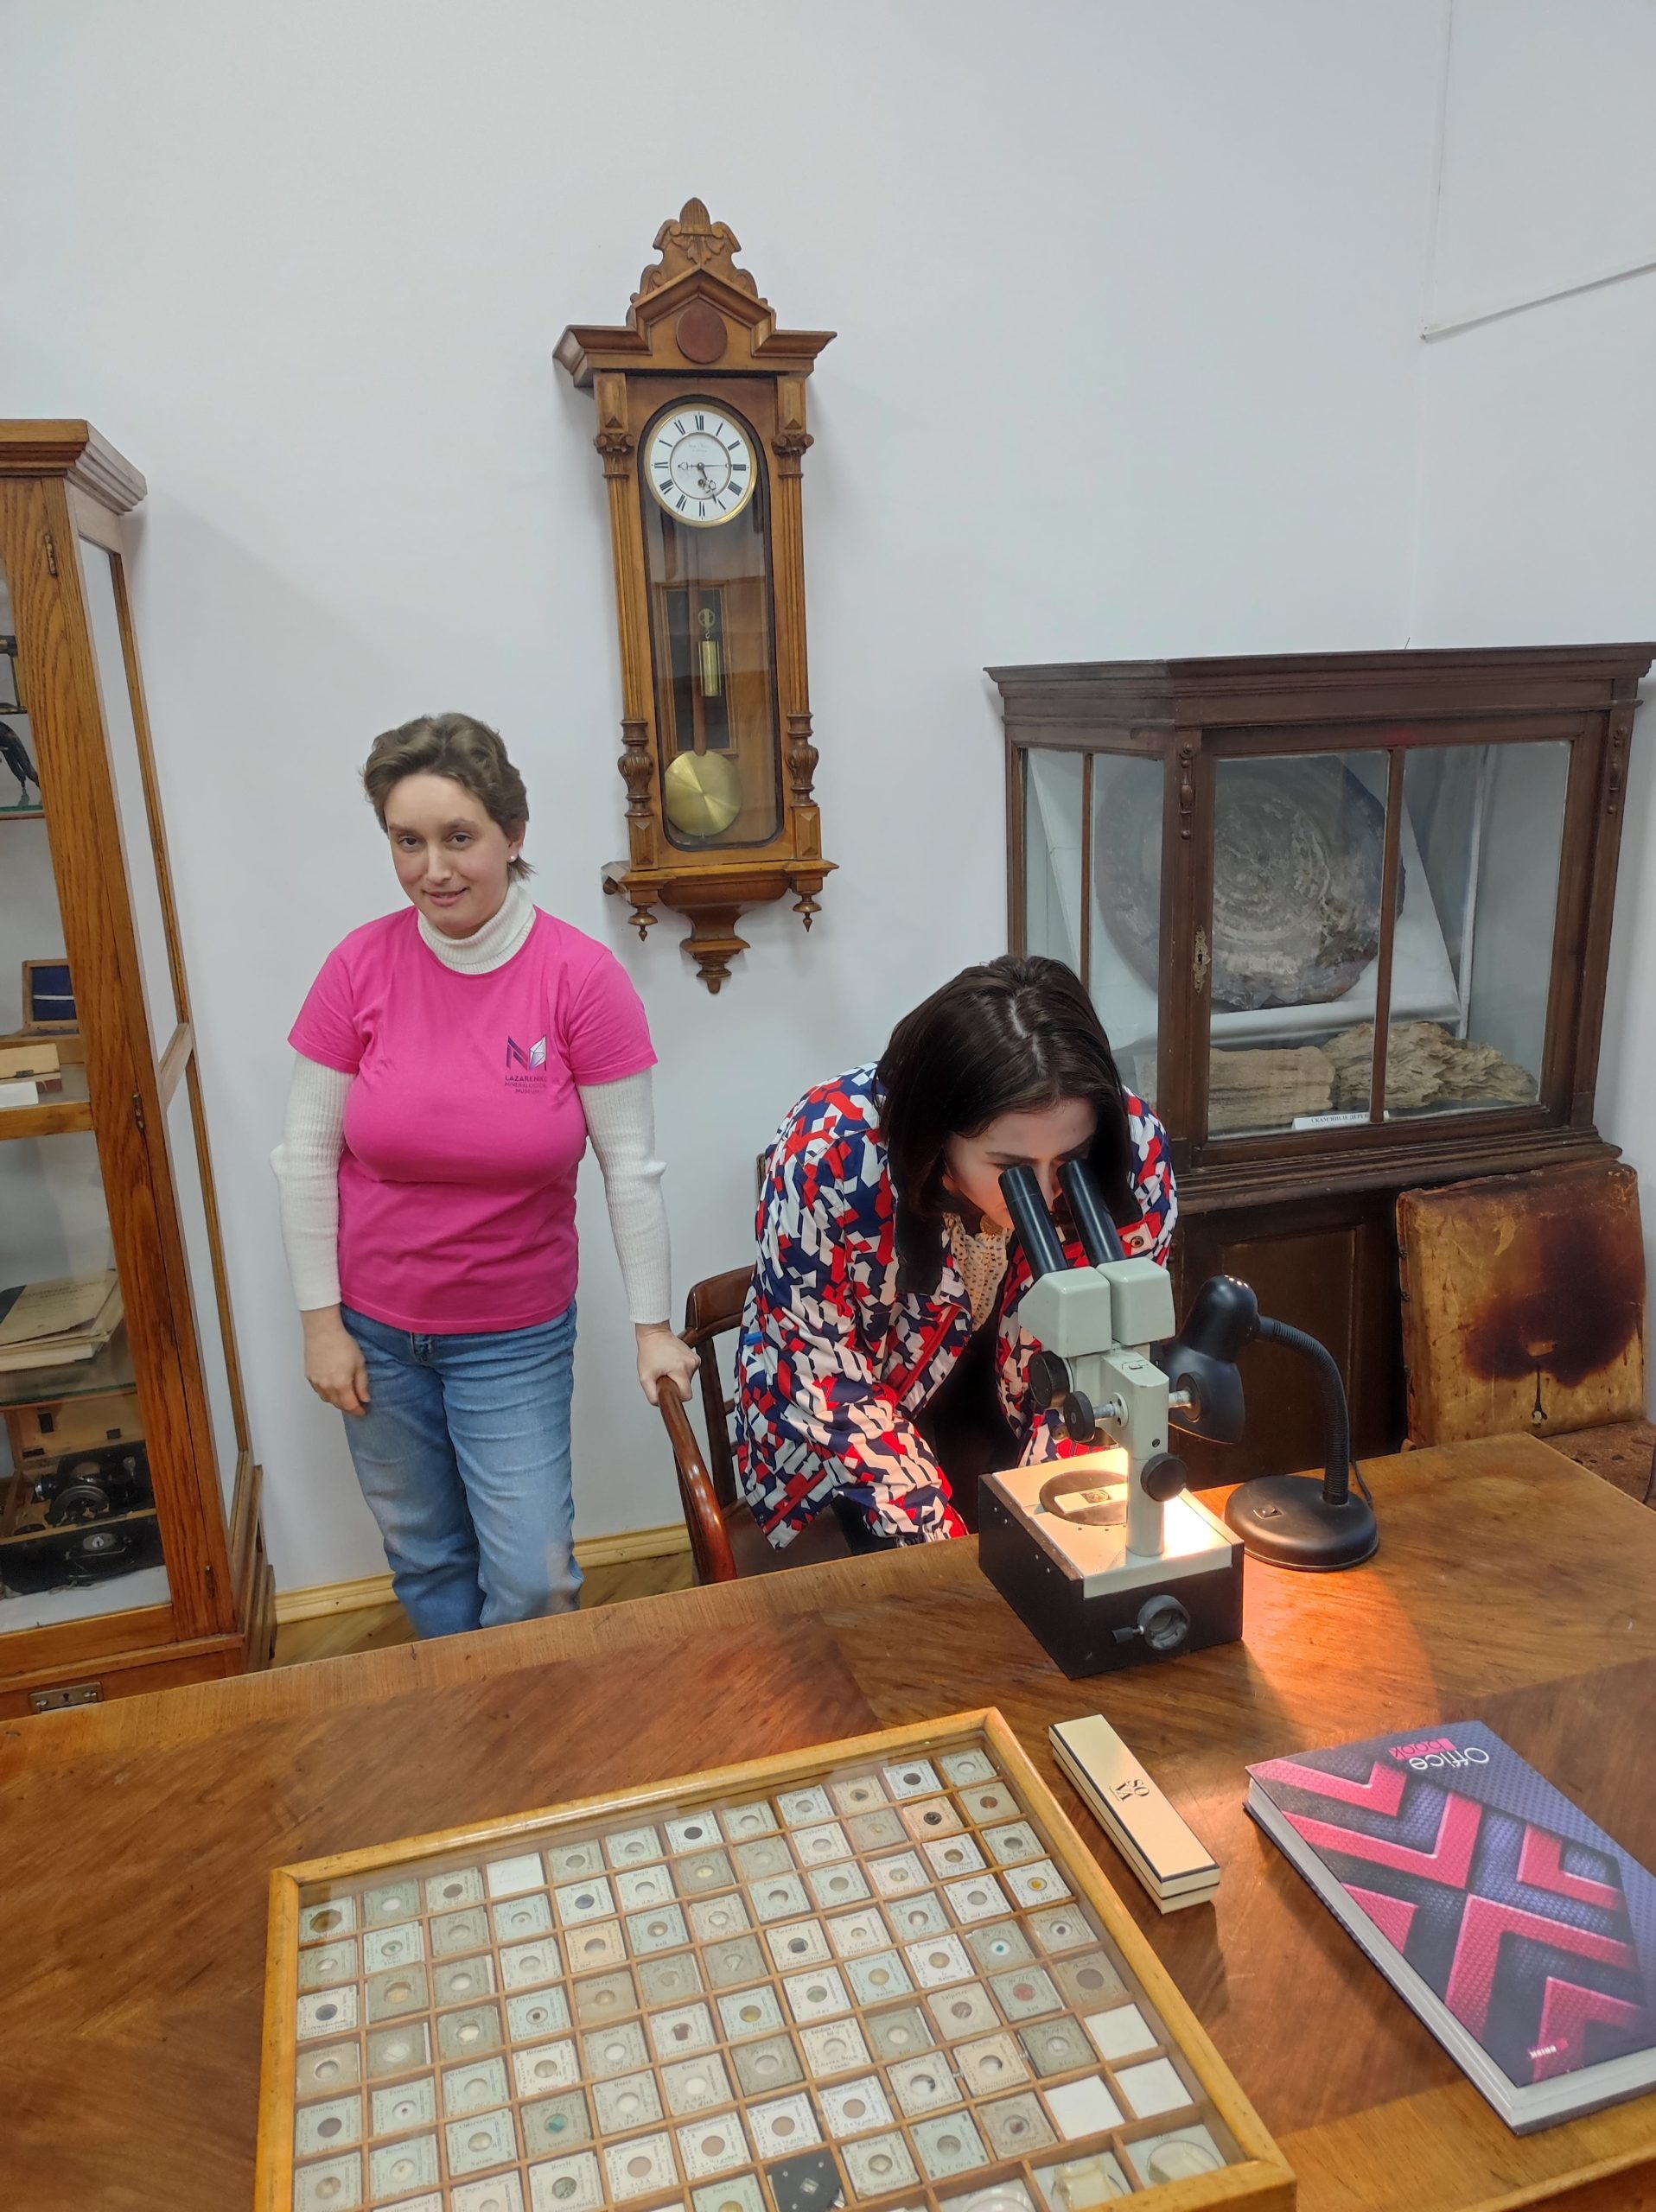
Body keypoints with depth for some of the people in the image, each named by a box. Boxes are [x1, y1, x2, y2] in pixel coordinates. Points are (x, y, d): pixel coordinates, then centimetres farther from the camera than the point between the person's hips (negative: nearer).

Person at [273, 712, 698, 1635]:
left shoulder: (582, 975, -15)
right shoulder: (360, 965, -10)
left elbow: (632, 1168, -10)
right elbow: (307, 1154, -4)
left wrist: (654, 1325, -7)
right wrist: (322, 1322, -3)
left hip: (517, 1336, -1)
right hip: (375, 1329, 2)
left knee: (533, 1577, 4)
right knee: (424, 1558, 17)